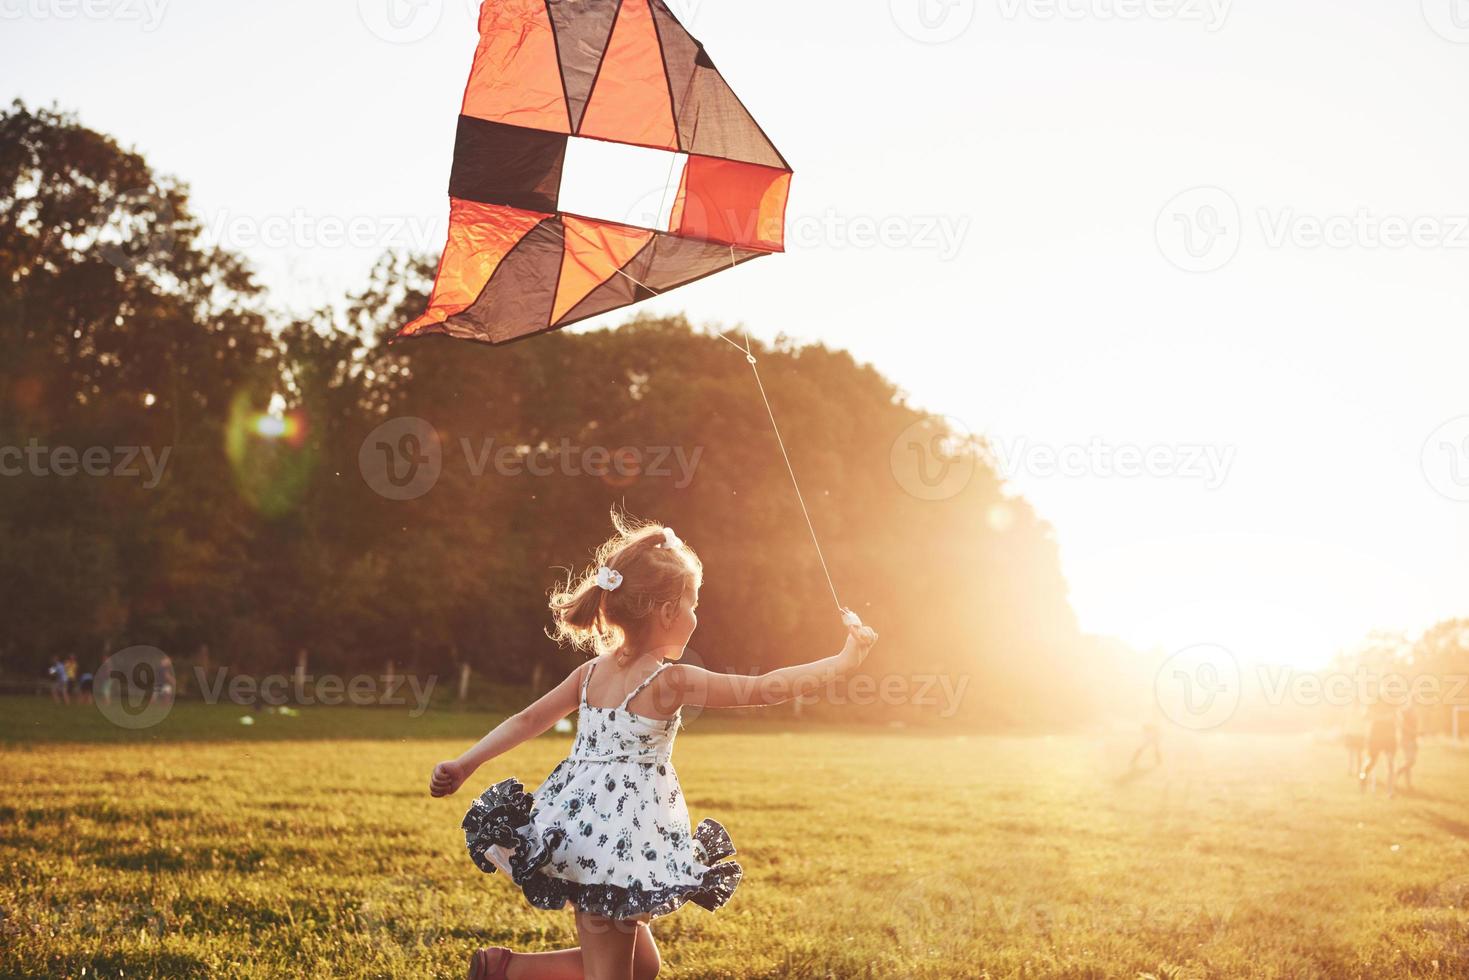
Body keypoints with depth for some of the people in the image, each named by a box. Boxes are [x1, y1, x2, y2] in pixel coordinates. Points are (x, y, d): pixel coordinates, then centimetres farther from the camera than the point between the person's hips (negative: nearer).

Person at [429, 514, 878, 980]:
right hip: (621, 846, -8)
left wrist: (464, 765, 15)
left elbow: (527, 721, 9)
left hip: (579, 836, 8)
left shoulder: (591, 672, 7)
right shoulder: (671, 682, -13)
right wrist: (844, 660, -3)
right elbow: (767, 688, -11)